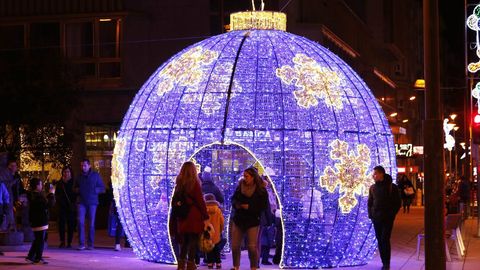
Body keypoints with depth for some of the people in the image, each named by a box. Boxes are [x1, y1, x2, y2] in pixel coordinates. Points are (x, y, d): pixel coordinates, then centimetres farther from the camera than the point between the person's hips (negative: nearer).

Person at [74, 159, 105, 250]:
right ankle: (81, 244, -9)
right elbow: (75, 188, 26)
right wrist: (76, 190, 3)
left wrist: (94, 190, -13)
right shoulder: (79, 177, 13)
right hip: (82, 202, 2)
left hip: (92, 202, -2)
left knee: (91, 223, 1)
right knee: (80, 222, -11)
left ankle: (90, 244, 8)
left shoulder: (95, 175, 5)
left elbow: (102, 188, 4)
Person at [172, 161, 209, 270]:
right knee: (193, 241, -1)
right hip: (194, 218, -5)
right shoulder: (195, 184, -9)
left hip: (182, 218, 5)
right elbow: (200, 201, -10)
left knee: (184, 242, 13)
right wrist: (205, 216, -4)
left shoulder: (179, 185, 6)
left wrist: (175, 218, 15)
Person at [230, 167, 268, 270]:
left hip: (252, 222, -4)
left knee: (252, 246, -5)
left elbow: (262, 206, -11)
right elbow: (233, 199, 12)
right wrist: (236, 204, -10)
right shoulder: (240, 186, 3)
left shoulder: (261, 190, -9)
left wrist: (249, 207, -20)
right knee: (235, 245, 4)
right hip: (238, 220, 4)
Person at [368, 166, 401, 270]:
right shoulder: (373, 187, 8)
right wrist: (370, 214, 4)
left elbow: (397, 203, -1)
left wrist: (391, 214, -10)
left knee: (385, 240, -11)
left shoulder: (392, 187, -4)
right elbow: (370, 202, 16)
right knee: (380, 241, 5)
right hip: (376, 218, 4)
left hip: (387, 218, -4)